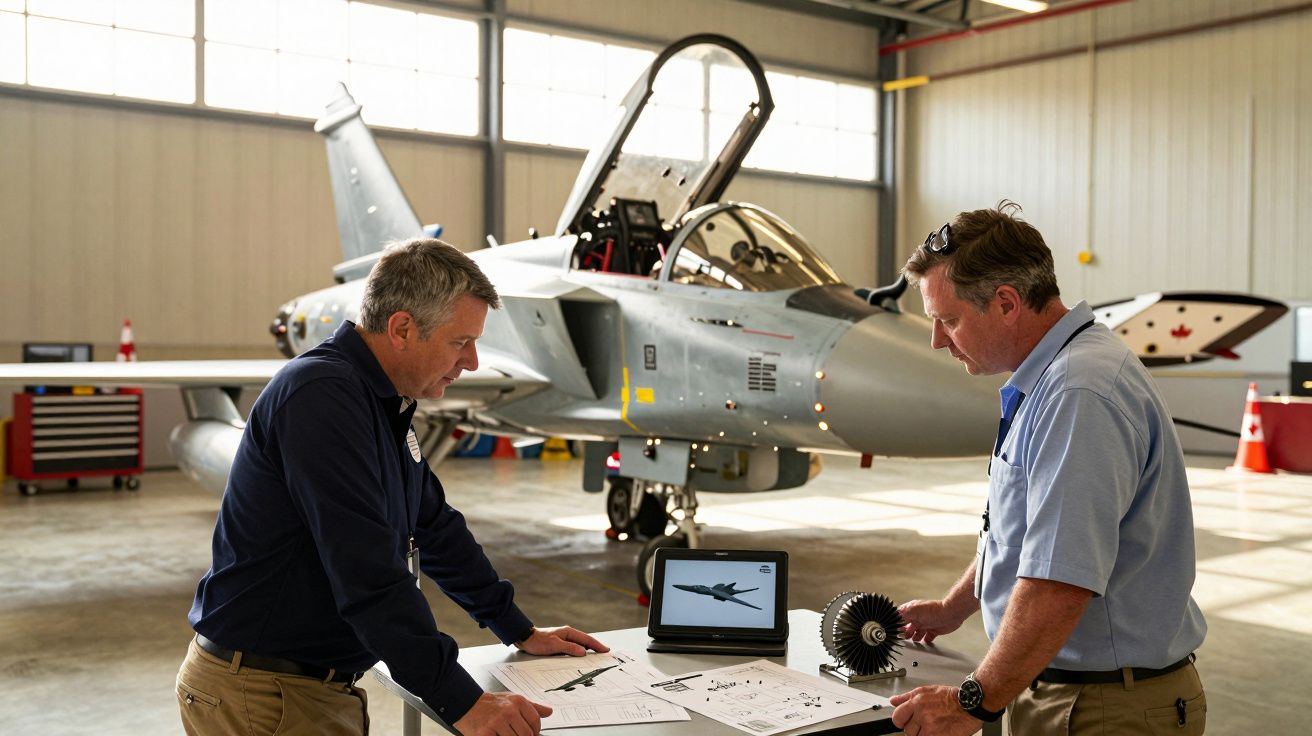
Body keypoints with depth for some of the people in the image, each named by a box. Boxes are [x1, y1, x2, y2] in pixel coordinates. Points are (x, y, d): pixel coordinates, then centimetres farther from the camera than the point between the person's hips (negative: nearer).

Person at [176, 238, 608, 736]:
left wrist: (521, 632, 18)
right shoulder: (322, 396, -24)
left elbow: (436, 528, 17)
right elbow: (369, 575, -30)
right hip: (260, 694, -9)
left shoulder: (388, 405, 8)